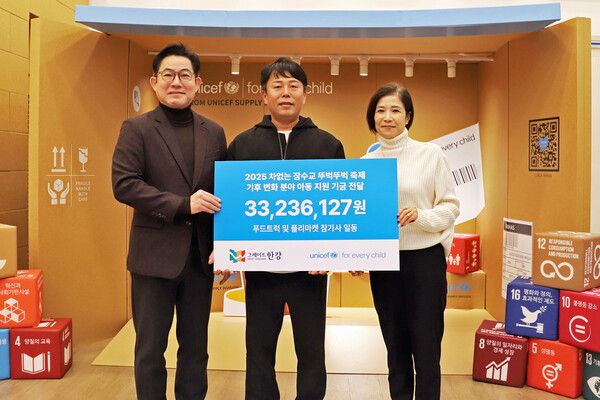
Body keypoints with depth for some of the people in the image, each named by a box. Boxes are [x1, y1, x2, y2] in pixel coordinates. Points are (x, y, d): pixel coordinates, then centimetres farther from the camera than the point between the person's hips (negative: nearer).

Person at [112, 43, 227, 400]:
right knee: (150, 348, 9)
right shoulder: (136, 129, -2)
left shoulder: (214, 133, 9)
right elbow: (124, 184, -12)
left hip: (201, 255, 4)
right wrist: (183, 204, -20)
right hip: (155, 255, -3)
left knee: (196, 347, 15)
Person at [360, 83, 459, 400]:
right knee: (396, 348, 13)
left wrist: (420, 216, -20)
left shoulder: (430, 154, -3)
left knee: (426, 350, 2)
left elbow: (450, 207, -3)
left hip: (425, 259, -3)